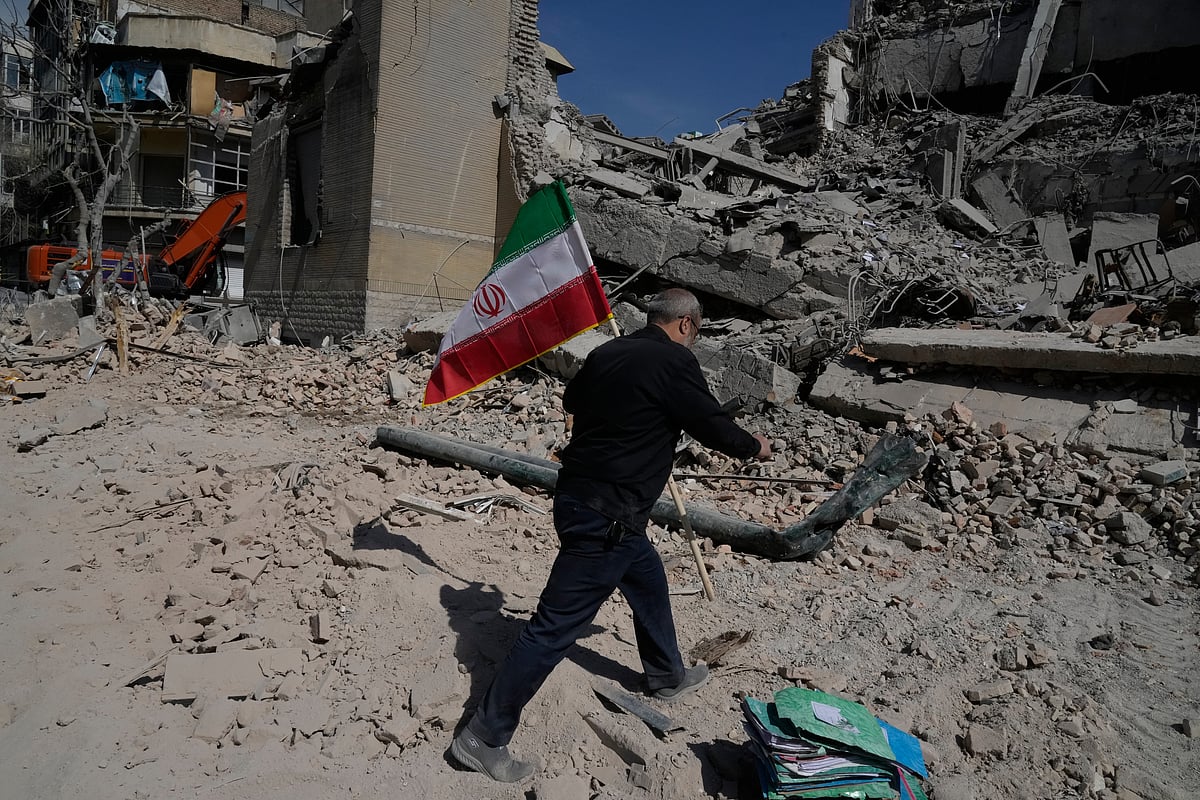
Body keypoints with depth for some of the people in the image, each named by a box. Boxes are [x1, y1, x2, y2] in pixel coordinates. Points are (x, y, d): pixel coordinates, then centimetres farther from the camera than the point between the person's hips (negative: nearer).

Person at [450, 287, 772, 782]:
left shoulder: (608, 352, 7)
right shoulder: (674, 361, -15)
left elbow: (571, 401, 23)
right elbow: (711, 425, -7)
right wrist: (754, 447, 13)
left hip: (578, 495, 10)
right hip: (605, 516, -9)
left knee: (648, 582, 27)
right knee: (555, 627, -2)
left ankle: (667, 676, 49)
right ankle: (483, 738, 9)